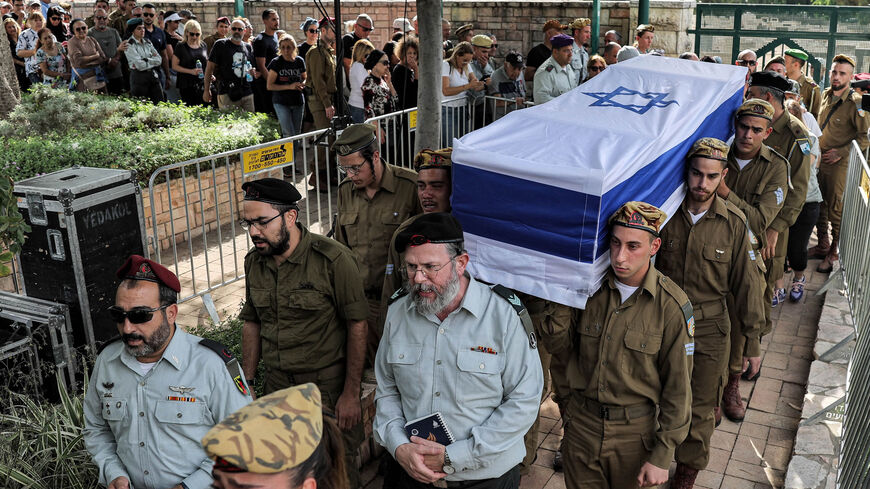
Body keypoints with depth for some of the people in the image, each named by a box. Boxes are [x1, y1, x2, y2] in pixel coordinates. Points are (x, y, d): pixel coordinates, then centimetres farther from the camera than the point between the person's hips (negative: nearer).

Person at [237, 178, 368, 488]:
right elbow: (252, 323, 13)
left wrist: (351, 393, -13)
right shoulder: (254, 262, 3)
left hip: (328, 386, -5)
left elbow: (357, 326, -14)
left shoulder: (333, 259, -16)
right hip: (276, 386, 5)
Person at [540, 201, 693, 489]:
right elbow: (561, 349, 1)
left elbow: (677, 388, -10)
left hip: (635, 433, -3)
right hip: (582, 425, 3)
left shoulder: (671, 305, -16)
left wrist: (661, 456, -9)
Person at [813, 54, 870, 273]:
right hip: (819, 159, 6)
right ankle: (822, 244, 26)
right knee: (819, 204, 12)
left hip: (839, 163, -6)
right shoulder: (826, 94, 7)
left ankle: (833, 252, 11)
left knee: (835, 208, 0)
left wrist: (840, 152, -16)